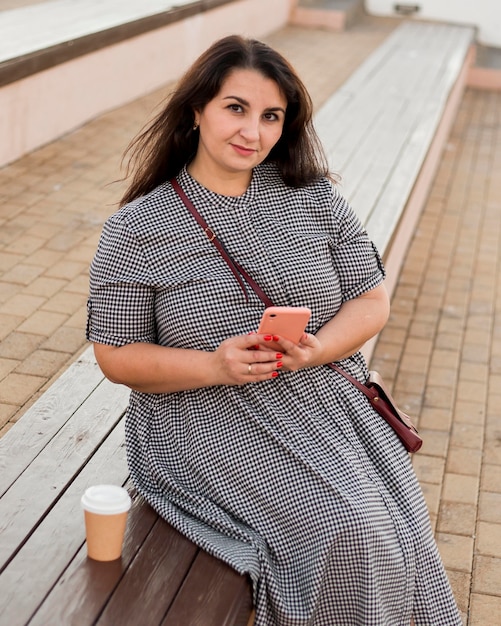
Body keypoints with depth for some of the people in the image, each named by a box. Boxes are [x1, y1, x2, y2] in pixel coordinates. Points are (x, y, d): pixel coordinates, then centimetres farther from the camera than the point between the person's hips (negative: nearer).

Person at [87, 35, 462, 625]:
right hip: (205, 419, -3)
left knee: (396, 530, -19)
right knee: (352, 533, -23)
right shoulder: (136, 230, -3)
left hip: (326, 399, 4)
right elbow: (116, 354, -1)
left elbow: (371, 301, 8)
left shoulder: (314, 198, 6)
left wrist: (315, 349, -13)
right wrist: (215, 365, -18)